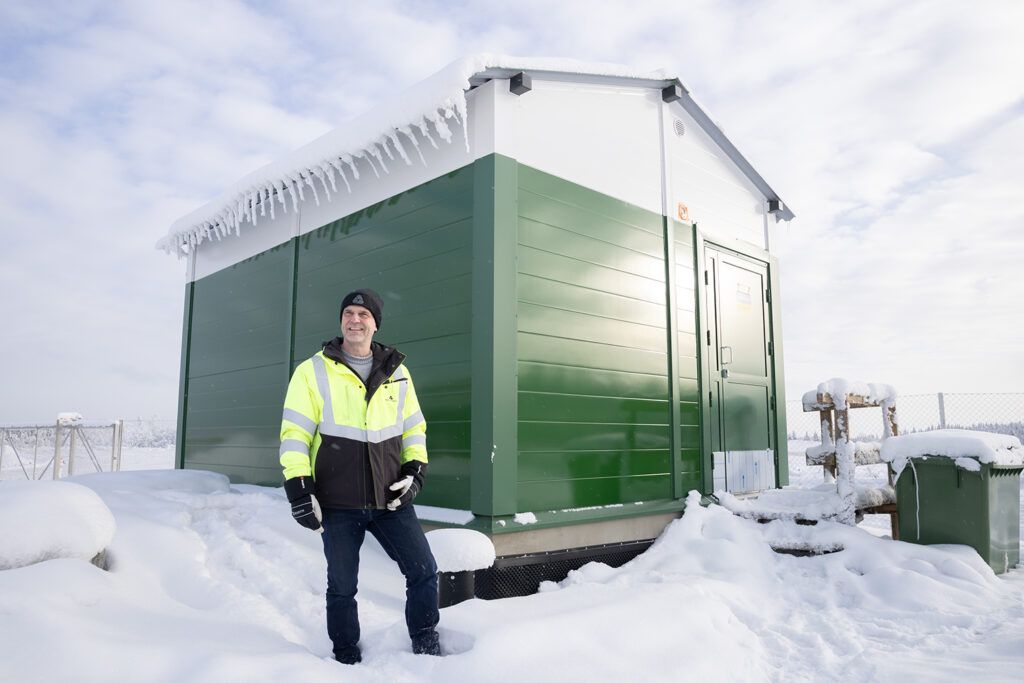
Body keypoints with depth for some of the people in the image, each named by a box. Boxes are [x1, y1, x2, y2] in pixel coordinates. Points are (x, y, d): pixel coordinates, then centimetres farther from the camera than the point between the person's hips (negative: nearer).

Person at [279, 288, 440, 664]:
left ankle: (427, 649, 22)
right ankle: (347, 658, 33)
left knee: (424, 572, 2)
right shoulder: (313, 371, -3)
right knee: (342, 587, 11)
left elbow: (414, 426, 14)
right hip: (338, 505, -2)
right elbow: (295, 434, -4)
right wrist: (298, 489, -10)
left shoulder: (397, 372, 7)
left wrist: (415, 470, 1)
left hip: (390, 500, 3)